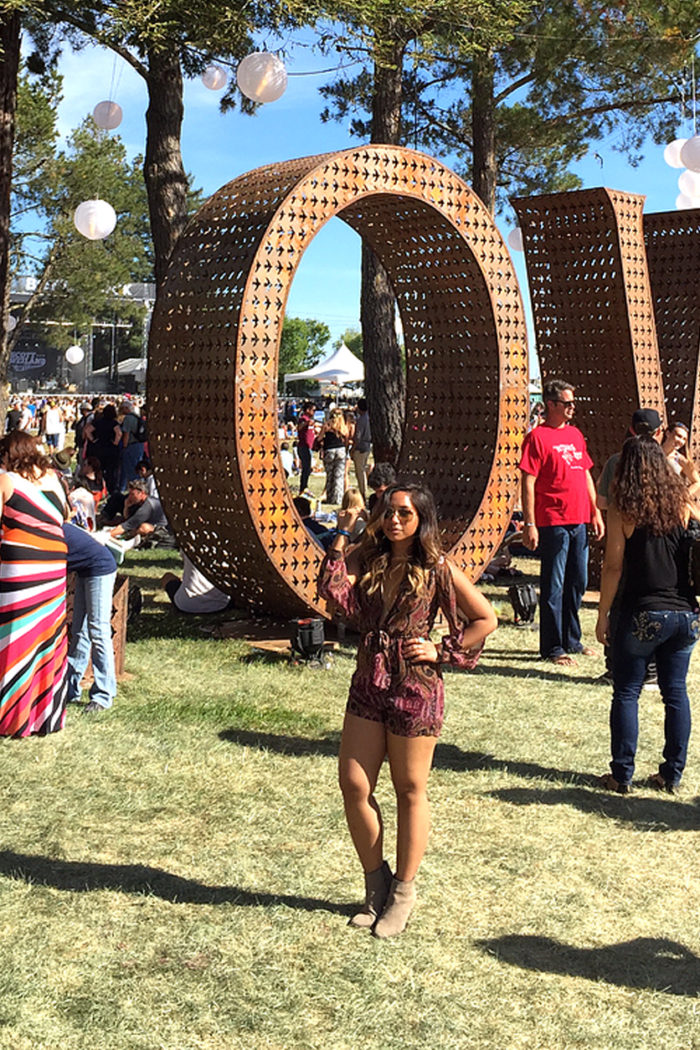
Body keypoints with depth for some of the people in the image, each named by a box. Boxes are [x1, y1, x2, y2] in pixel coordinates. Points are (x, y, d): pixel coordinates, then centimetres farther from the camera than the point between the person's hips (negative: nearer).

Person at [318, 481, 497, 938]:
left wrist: (440, 651, -8)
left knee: (410, 791, 7)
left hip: (415, 689, -4)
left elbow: (486, 619, -2)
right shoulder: (367, 560, 6)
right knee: (354, 786, 2)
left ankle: (403, 891, 22)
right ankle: (376, 884, 22)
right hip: (368, 685, 4)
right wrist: (343, 534, -11)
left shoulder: (436, 568, -5)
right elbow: (332, 588, -13)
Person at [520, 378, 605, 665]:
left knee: (577, 582, 15)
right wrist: (529, 524, -16)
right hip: (553, 523, -8)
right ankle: (552, 647, 6)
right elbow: (528, 483, -11)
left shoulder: (575, 434, 15)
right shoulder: (537, 437, -8)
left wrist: (595, 512, 16)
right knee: (554, 586, -1)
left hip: (580, 522, 8)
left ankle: (571, 640, 27)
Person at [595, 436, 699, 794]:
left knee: (626, 694, 6)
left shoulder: (621, 510, -8)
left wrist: (603, 615, -1)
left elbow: (614, 567, -8)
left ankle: (622, 775, 9)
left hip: (640, 615, -4)